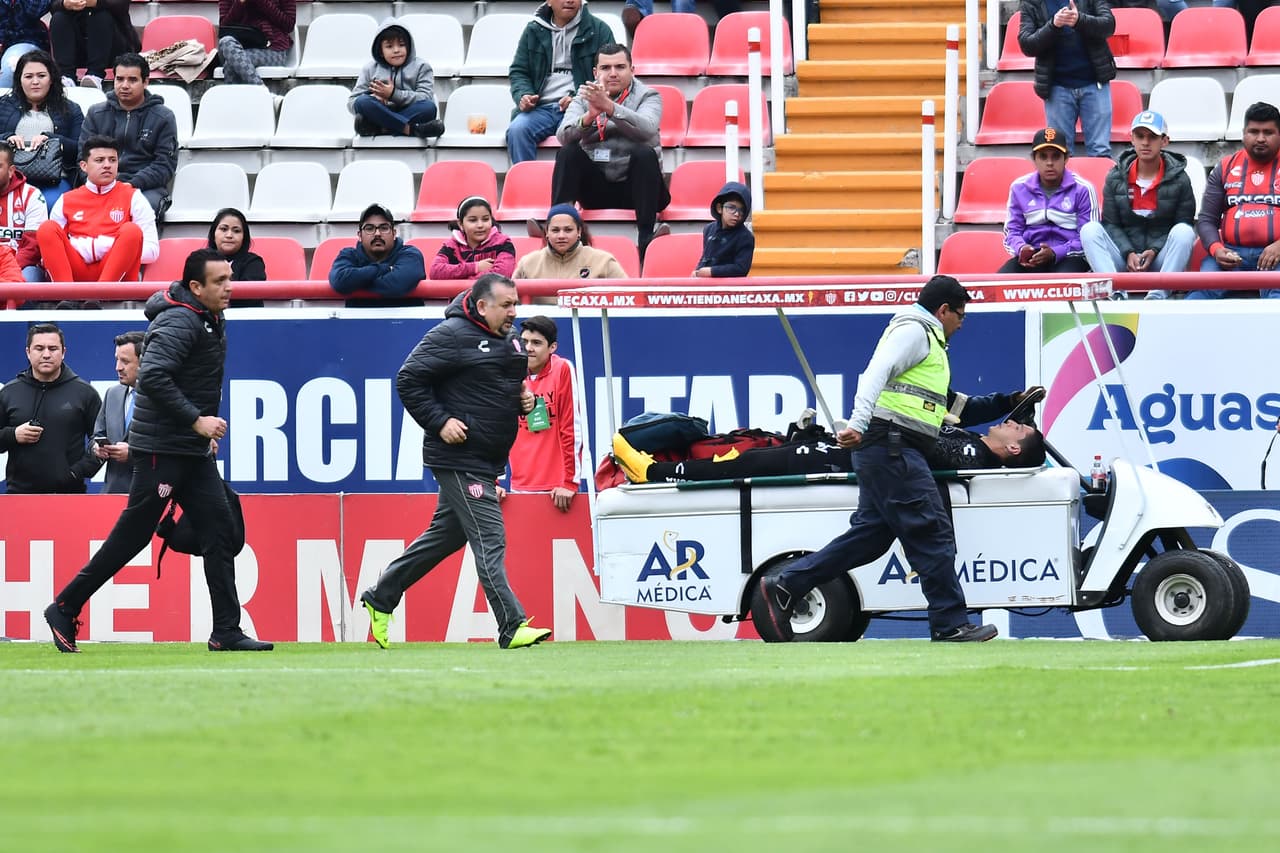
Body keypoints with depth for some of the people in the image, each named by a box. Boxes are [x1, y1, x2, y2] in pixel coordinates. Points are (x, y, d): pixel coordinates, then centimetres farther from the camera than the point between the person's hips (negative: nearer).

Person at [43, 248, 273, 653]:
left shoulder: (212, 321, 13)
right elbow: (152, 377, -28)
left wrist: (205, 431, 17)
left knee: (219, 529, 1)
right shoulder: (179, 322, -17)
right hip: (160, 449, -9)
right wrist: (196, 420, -25)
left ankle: (227, 633, 1)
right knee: (131, 536, -3)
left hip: (194, 451, 9)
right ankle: (64, 609, 9)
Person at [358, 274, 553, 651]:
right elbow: (408, 380, -12)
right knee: (489, 540, -12)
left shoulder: (510, 340, 14)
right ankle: (512, 627, -14)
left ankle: (381, 597, 31)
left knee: (446, 535, 17)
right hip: (458, 459, -9)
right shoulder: (452, 336, -13)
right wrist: (440, 422, -18)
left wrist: (524, 400, 7)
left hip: (487, 460, 9)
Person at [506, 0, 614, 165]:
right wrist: (524, 96, -4)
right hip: (541, 107, 3)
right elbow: (518, 72, 18)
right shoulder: (533, 30, 16)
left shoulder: (599, 30, 8)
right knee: (517, 130, -28)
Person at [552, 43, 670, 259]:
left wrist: (609, 107, -36)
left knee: (645, 153, -30)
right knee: (568, 152, -19)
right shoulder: (585, 97, 8)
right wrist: (589, 116, -29)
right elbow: (563, 135, -9)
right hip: (596, 188, 2)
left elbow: (647, 128, -23)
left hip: (634, 185, -2)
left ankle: (646, 238, -36)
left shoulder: (647, 96, 1)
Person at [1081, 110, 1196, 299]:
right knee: (1090, 230, -22)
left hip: (1161, 258, -2)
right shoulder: (1116, 177, 5)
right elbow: (1110, 224, 4)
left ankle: (1158, 296, -38)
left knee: (1184, 232, -30)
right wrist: (1128, 254, -14)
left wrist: (1154, 251, -17)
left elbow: (1183, 223, -3)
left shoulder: (1179, 179, -1)